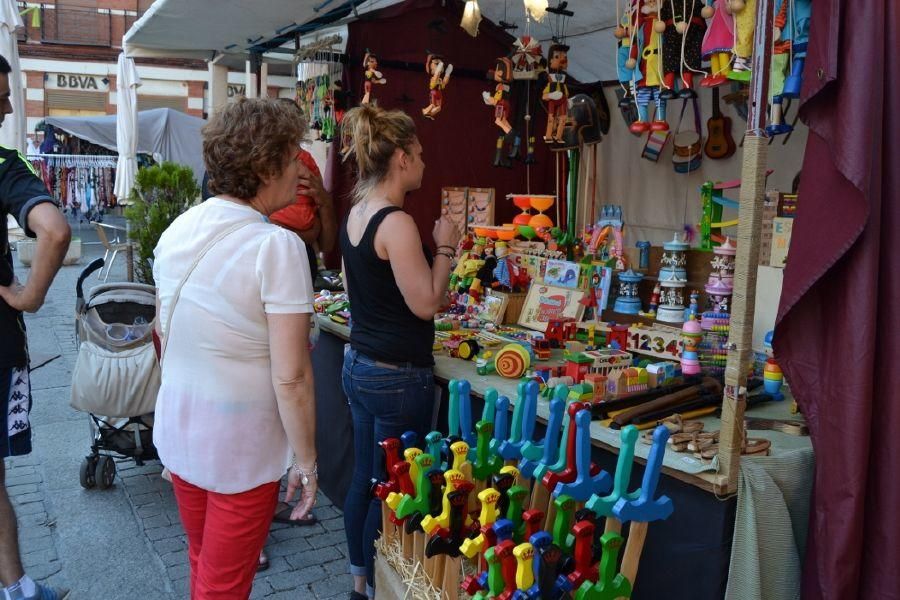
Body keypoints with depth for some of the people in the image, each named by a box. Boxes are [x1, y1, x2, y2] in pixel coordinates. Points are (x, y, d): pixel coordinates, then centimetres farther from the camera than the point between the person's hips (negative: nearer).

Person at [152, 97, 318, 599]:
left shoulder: (177, 230, 0)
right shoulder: (277, 246, -22)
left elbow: (165, 336, 10)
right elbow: (291, 379, -22)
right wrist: (307, 462, -11)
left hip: (177, 429, 7)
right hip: (241, 445, -7)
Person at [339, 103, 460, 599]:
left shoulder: (355, 215, 7)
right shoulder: (396, 222, -20)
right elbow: (425, 304, -18)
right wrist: (445, 248, -8)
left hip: (359, 366, 9)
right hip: (398, 377, -9)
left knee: (363, 480, 19)